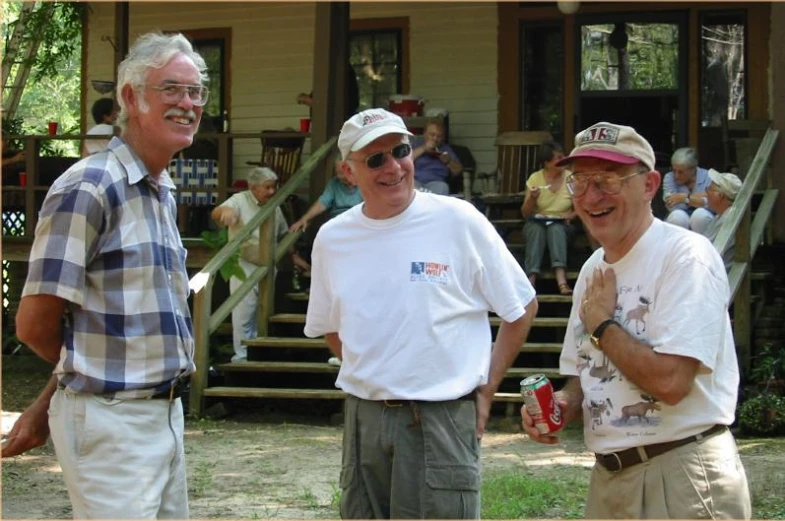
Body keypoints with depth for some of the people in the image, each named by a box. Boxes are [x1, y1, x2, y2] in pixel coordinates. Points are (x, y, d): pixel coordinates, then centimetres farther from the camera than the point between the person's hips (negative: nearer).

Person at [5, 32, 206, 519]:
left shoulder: (163, 193, 14)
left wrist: (47, 405, 12)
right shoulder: (88, 188, -14)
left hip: (165, 413, 8)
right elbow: (35, 323, -15)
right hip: (110, 421, -8)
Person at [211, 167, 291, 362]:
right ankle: (241, 357, 0)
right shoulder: (240, 201, -12)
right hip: (244, 267, -6)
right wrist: (225, 211, -54)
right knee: (243, 315, -6)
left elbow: (284, 234, 20)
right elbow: (215, 213, -31)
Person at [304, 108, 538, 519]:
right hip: (363, 418, 4)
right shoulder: (332, 238, 5)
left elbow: (521, 308, 2)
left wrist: (486, 389, 0)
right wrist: (370, 374, 9)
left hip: (442, 418, -4)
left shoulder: (458, 220, -6)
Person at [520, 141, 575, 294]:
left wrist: (571, 216, -17)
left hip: (561, 225, 0)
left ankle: (562, 281, -54)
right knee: (536, 229, -35)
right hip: (536, 223, 0)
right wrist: (532, 198, -19)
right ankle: (531, 279, -50)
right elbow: (525, 214, 1)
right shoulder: (535, 178, 0)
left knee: (556, 229, -36)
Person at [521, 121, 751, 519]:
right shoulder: (593, 269, 10)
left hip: (682, 479, -8)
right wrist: (563, 405, -2)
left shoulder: (686, 255, -15)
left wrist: (601, 325, -11)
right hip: (608, 476, 8)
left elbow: (670, 381, -25)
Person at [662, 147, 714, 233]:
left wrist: (685, 198, -22)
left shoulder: (707, 176, -6)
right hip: (679, 223, 1)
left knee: (700, 214, -32)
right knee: (677, 215, -31)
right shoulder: (669, 177, -3)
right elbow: (672, 206, -17)